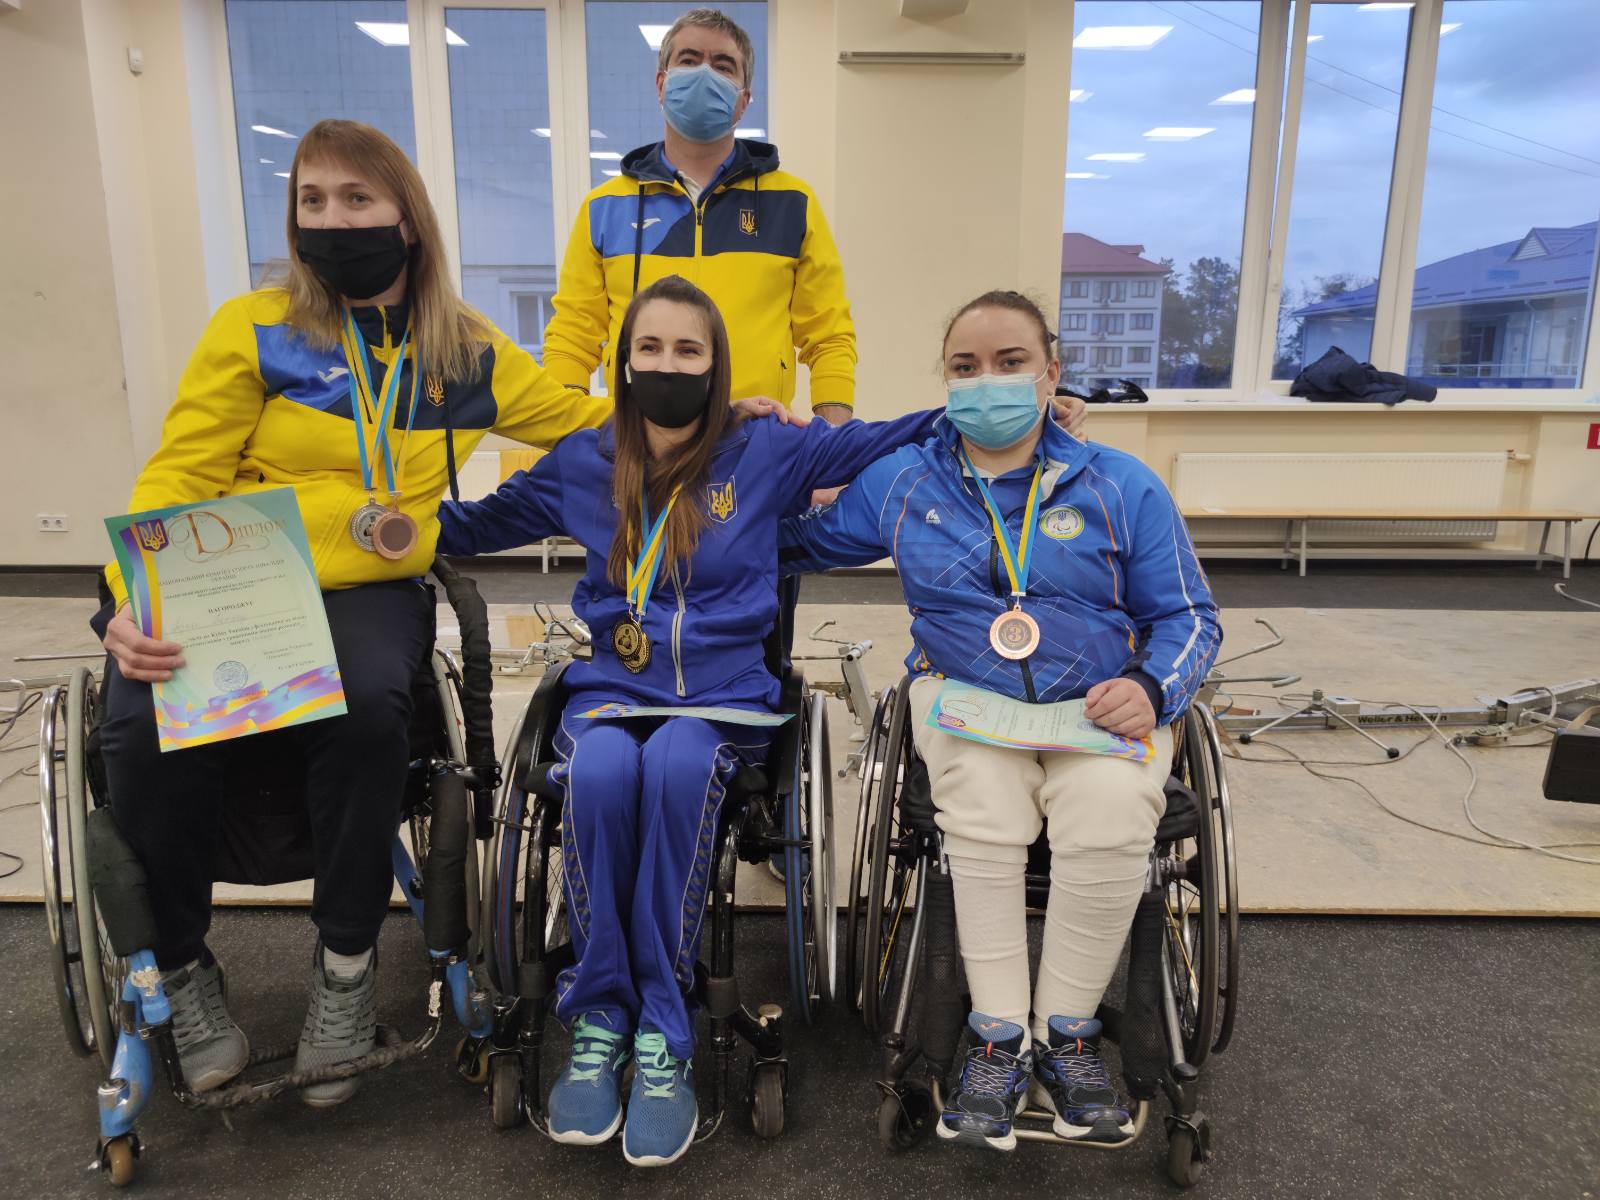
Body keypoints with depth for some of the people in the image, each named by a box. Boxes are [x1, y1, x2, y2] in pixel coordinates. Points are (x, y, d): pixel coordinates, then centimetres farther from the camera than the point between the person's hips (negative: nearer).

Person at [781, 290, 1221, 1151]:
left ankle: (1067, 1033, -8)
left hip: (1098, 703, 0)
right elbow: (793, 546, 12)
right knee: (984, 808, -31)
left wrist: (1150, 688, -11)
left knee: (1111, 816, -29)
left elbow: (1188, 617, 9)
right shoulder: (900, 482, 8)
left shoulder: (1122, 486, 5)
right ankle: (998, 1039, -13)